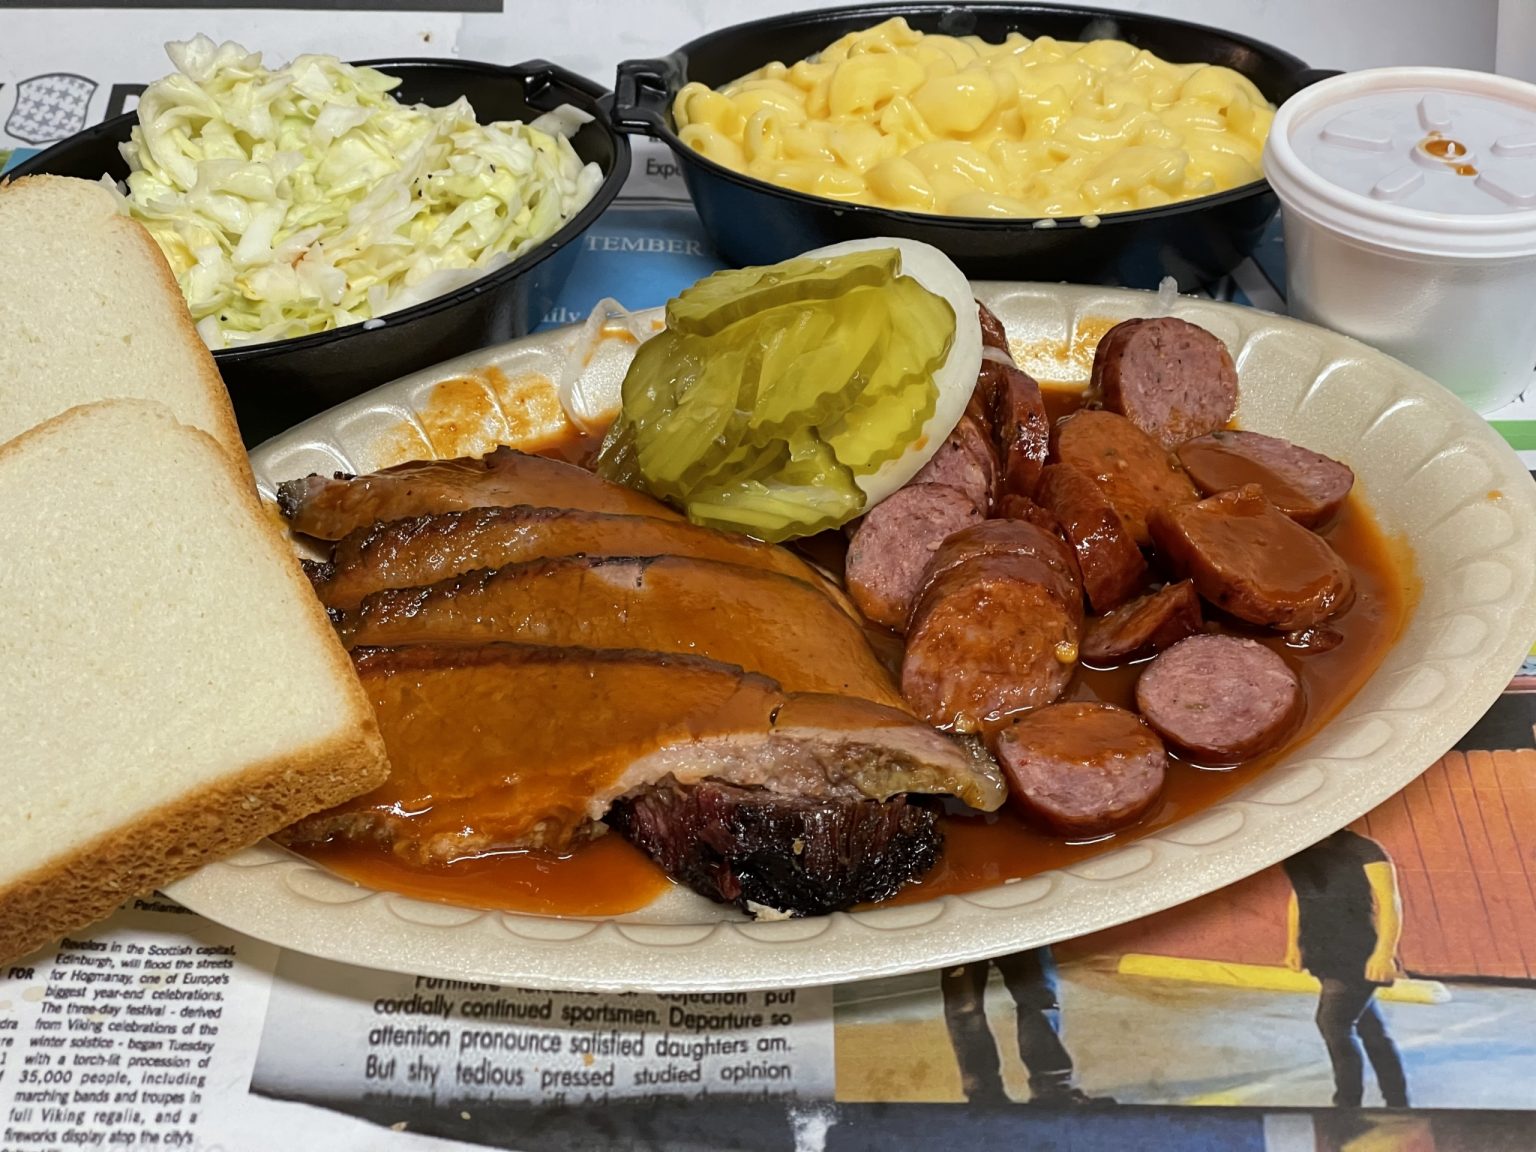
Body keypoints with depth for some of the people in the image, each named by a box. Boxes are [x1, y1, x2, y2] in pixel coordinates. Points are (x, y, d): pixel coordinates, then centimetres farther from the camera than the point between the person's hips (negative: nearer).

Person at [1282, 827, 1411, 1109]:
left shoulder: (1364, 851, -12)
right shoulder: (1300, 854, 7)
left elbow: (1389, 902, -16)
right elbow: (1297, 898, 18)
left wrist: (1384, 953, -23)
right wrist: (1293, 944, 15)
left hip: (1358, 957, -6)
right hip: (1325, 958, 6)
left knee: (1333, 1022, -14)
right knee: (1369, 1028, 14)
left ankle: (1348, 1103, -2)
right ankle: (1397, 1102, 25)